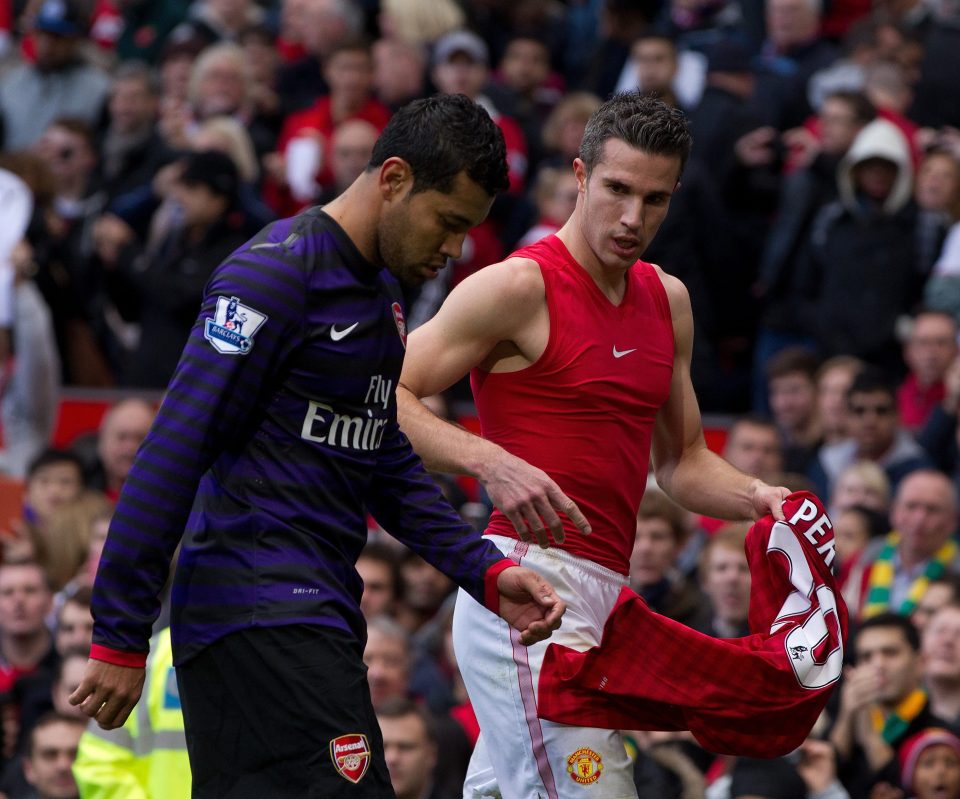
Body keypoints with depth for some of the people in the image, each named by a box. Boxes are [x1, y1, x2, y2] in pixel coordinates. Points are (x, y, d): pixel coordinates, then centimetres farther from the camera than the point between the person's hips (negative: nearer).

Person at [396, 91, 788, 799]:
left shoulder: (668, 301, 18)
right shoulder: (520, 286, -6)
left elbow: (681, 461, 28)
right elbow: (383, 397, -11)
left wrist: (758, 498, 9)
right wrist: (489, 461, -26)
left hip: (605, 593, 8)